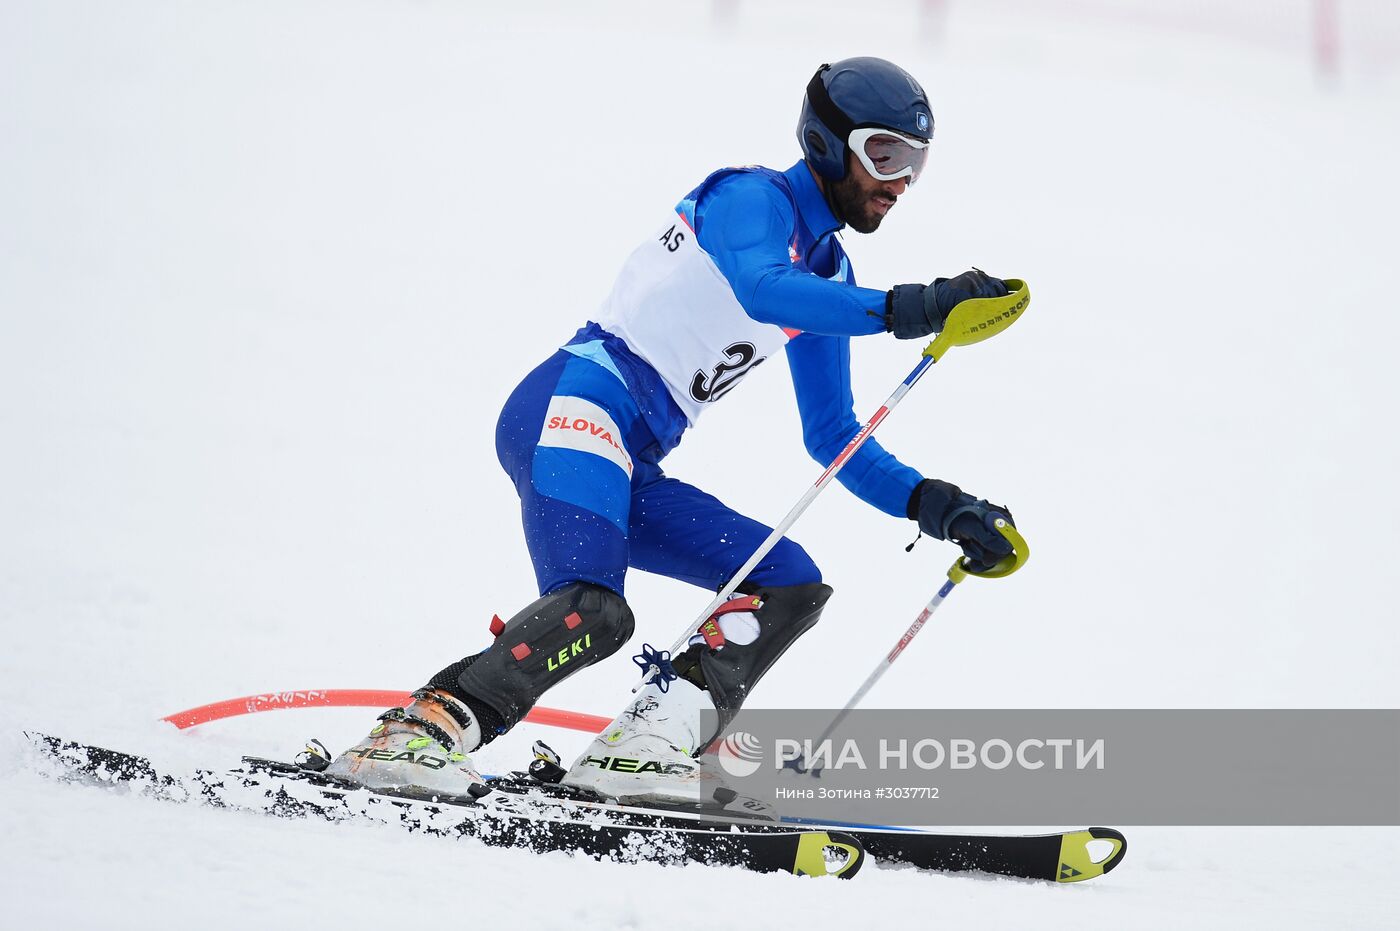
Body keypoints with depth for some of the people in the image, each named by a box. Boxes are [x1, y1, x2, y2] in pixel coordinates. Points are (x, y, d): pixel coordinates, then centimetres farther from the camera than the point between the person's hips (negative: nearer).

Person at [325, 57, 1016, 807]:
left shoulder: (827, 273, 24)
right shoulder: (752, 198, -2)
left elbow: (834, 441, 27)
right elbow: (760, 289, -26)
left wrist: (935, 507, 14)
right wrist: (906, 310, -34)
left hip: (636, 473, 9)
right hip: (578, 401, -9)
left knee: (793, 586, -2)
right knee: (591, 608, -31)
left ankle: (647, 745, -16)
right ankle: (422, 730, -30)